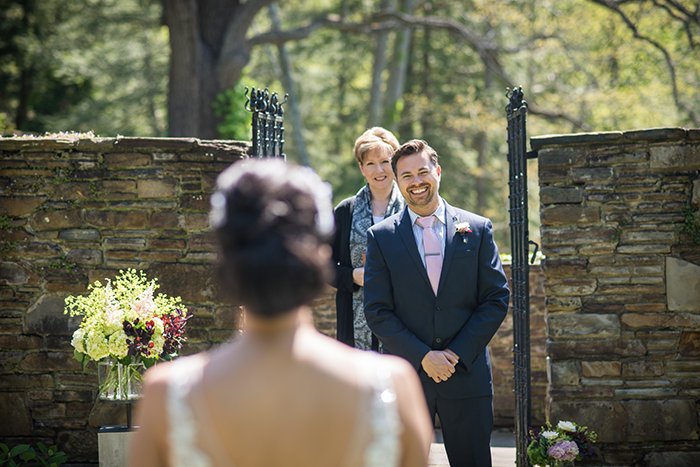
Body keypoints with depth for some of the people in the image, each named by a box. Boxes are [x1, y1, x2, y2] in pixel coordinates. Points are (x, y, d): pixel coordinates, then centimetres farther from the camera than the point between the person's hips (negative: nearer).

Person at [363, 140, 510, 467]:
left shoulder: (478, 230, 5)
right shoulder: (381, 237, 3)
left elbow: (497, 299, 2)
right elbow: (377, 311, -1)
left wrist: (458, 354, -8)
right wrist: (423, 357, -12)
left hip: (467, 375, 0)